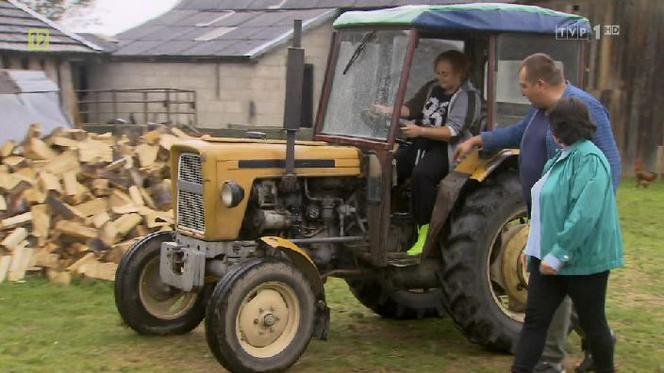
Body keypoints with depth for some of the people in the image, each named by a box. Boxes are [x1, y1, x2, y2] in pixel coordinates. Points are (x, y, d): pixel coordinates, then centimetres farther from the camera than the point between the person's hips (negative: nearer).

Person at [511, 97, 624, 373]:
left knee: (592, 322, 9)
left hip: (581, 260, -9)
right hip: (549, 256, 9)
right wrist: (537, 249, 20)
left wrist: (558, 254, -27)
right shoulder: (563, 157, 13)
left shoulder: (588, 159, -18)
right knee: (534, 319, 4)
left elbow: (584, 215, -27)